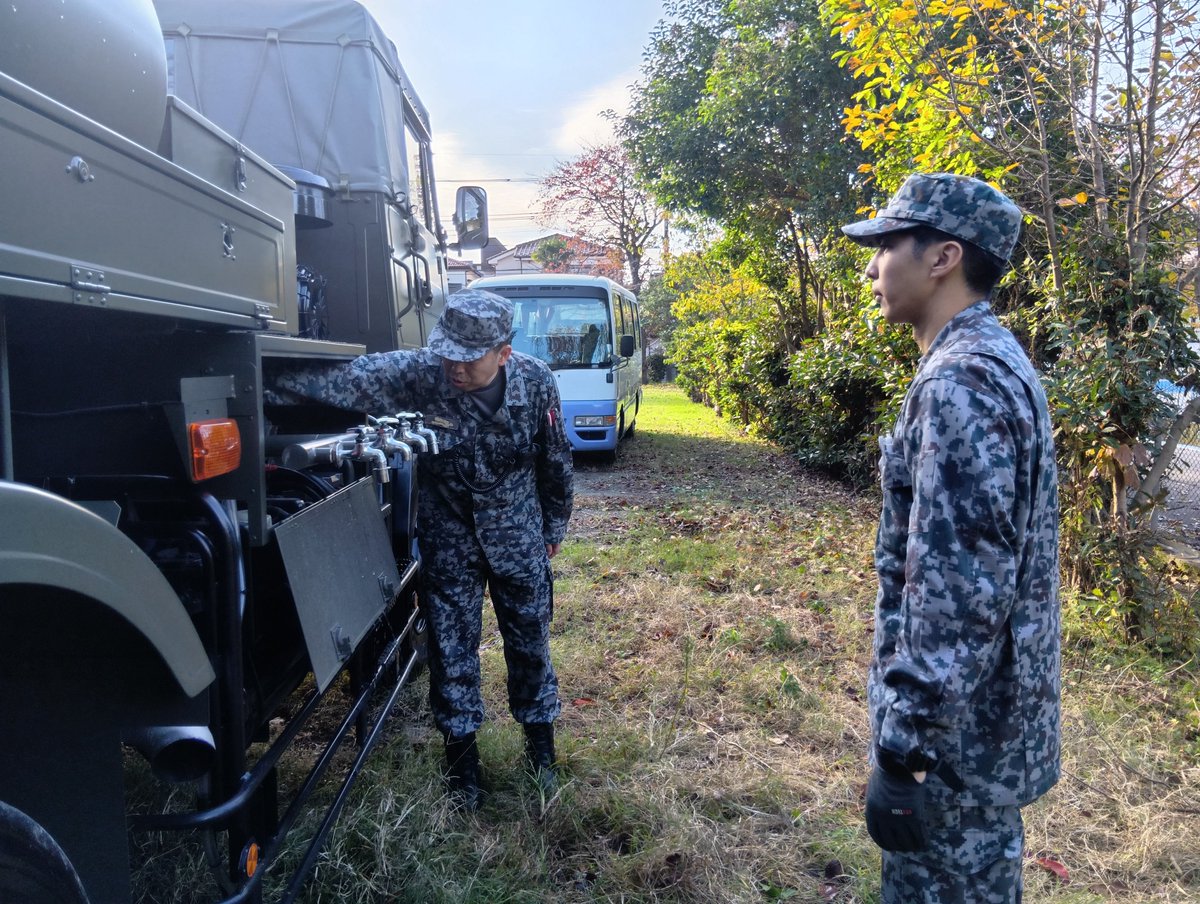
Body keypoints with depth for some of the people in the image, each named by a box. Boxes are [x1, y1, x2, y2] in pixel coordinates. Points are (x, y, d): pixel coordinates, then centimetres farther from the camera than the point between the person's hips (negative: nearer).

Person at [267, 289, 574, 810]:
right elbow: (343, 379, -27)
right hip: (448, 538, 0)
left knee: (530, 642, 12)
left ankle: (541, 746, 34)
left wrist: (554, 527, 8)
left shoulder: (536, 382, -18)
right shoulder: (417, 375, -23)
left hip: (518, 536, 1)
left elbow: (555, 461, -3)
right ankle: (462, 757, 27)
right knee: (452, 648, 6)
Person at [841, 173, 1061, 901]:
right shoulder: (992, 361, 9)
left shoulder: (962, 381, -24)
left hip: (956, 724, -9)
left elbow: (957, 593, -28)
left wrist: (905, 749, -22)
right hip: (984, 709, 10)